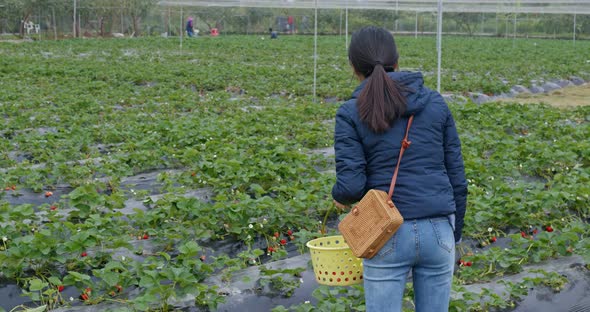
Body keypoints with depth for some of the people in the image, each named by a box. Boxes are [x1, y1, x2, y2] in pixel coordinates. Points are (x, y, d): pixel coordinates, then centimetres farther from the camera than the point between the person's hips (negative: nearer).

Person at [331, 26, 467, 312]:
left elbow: (351, 185, -10)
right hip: (437, 230, 3)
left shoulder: (350, 113, -3)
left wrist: (339, 196, 13)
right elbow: (457, 177, 6)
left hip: (389, 235, -3)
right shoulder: (435, 103, 6)